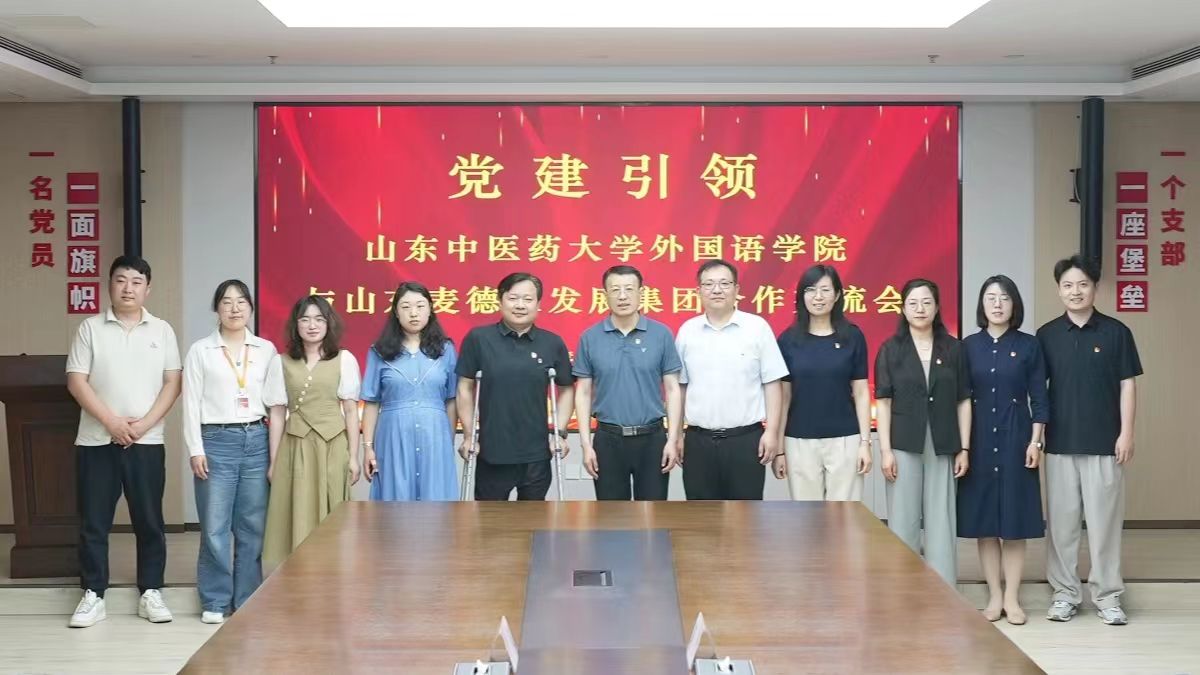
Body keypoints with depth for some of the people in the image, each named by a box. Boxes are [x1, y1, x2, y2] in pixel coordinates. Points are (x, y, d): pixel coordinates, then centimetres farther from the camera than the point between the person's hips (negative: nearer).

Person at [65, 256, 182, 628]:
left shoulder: (162, 330, 5)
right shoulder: (91, 328, 2)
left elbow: (173, 382, 2)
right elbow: (76, 382, -3)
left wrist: (145, 423, -11)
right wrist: (111, 422, -13)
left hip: (147, 442, 1)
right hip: (96, 441, -1)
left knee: (149, 521, 5)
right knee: (93, 522, 3)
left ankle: (151, 593, 14)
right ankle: (93, 595, 11)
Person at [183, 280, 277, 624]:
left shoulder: (266, 349, 8)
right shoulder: (200, 350, 3)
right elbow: (191, 403, 1)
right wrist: (196, 449, -6)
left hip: (256, 440, 2)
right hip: (217, 441, -2)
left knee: (252, 526, 5)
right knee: (214, 527, -2)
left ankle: (247, 600, 14)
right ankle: (215, 601, 9)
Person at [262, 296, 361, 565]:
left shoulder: (344, 359, 2)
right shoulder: (281, 362, 6)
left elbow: (351, 411, 4)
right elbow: (277, 414, 6)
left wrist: (353, 456, -1)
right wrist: (273, 461, 3)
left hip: (332, 446, -1)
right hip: (296, 447, 1)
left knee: (330, 518, 0)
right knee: (297, 519, 0)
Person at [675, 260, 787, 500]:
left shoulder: (757, 327, -2)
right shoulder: (687, 331, 5)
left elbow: (772, 384, -2)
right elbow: (679, 387, 9)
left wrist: (772, 431, -7)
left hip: (746, 439, -2)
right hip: (698, 440, 2)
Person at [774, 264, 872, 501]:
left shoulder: (853, 337, 1)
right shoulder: (788, 339, 1)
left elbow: (861, 393, 3)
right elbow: (783, 398, 4)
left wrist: (865, 442, -3)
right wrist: (778, 448, 2)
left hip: (844, 440, 0)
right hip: (800, 442, 1)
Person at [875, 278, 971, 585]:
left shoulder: (953, 348, 5)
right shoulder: (891, 349, 2)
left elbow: (963, 401, 6)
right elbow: (883, 402, 0)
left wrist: (964, 449, 1)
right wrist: (885, 450, -7)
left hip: (942, 446, 1)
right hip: (904, 445, -1)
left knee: (942, 522, 3)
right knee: (903, 521, 2)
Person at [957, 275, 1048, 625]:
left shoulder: (1029, 345, 1)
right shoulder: (969, 346, 4)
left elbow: (1039, 398, 1)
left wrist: (1035, 441, -6)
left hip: (1015, 438, -1)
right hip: (979, 440, 1)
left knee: (1014, 520, 0)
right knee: (984, 521, 3)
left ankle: (1012, 597, 8)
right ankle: (994, 595, 12)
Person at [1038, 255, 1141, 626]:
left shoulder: (1116, 332, 1)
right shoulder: (1047, 335, 4)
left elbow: (1127, 384, 1)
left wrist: (1126, 433, -5)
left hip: (1104, 443, -1)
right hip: (1060, 443, 2)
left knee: (1105, 519, 2)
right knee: (1061, 520, 5)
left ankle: (1107, 595, 11)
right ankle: (1065, 593, 14)